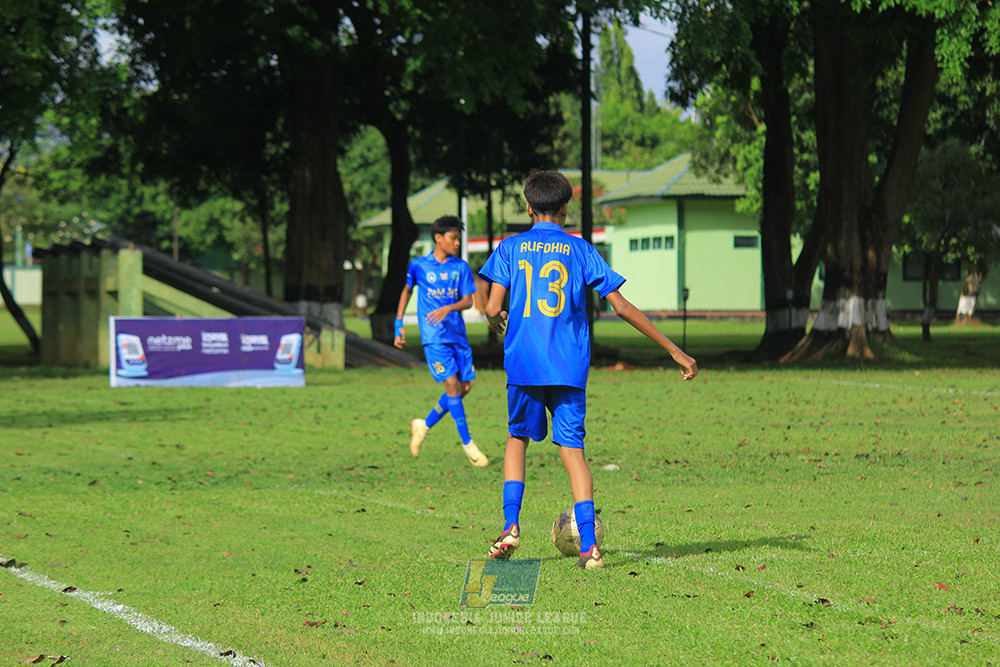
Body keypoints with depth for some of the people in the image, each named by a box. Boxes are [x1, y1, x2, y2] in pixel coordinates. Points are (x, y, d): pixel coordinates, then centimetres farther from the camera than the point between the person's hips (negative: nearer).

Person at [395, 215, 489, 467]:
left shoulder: (461, 266, 6)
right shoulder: (419, 265, 0)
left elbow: (468, 300, -1)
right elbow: (406, 290, 16)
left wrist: (448, 308, -22)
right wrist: (398, 325, 12)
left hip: (457, 333, 4)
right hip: (433, 336, -4)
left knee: (464, 387, 3)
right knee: (452, 384, -13)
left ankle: (425, 425, 22)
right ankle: (467, 444, -6)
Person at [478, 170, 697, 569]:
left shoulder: (510, 248, 6)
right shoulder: (581, 251, 7)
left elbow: (493, 309, -4)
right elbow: (621, 306, 2)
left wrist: (497, 324, 22)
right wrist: (673, 349, 5)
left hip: (523, 365, 0)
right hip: (569, 369, 0)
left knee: (517, 438, 20)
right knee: (572, 450, 2)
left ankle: (511, 526, 7)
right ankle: (589, 546, -9)